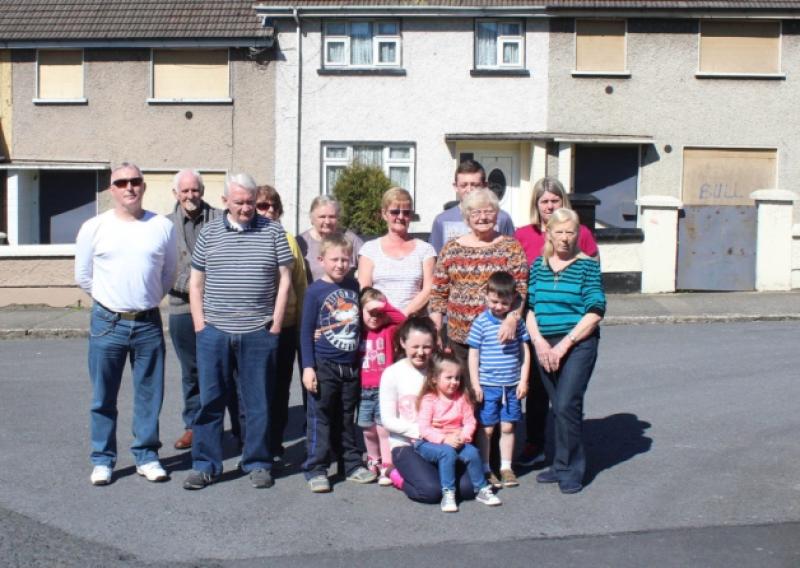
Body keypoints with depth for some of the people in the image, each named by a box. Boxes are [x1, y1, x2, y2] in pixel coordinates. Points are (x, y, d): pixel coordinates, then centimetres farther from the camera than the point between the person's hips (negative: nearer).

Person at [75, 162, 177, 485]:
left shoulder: (163, 227, 2)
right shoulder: (94, 228, -1)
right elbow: (83, 276, 8)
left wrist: (147, 298, 10)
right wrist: (110, 300, 10)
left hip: (149, 324, 1)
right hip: (107, 323, -1)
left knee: (149, 395, 8)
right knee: (103, 397, 6)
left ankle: (146, 456, 20)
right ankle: (102, 460, 18)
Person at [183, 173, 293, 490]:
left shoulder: (273, 231, 4)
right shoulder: (209, 233, 8)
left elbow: (284, 280, 4)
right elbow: (196, 283, 10)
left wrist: (275, 325, -2)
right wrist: (200, 324, 1)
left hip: (258, 333, -1)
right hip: (214, 333, 1)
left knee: (257, 402, 6)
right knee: (210, 401, 6)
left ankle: (258, 464, 18)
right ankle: (205, 464, 16)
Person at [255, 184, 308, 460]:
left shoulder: (288, 240, 9)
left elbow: (300, 284, 11)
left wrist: (302, 324, 9)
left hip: (285, 326, 3)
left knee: (280, 388, 10)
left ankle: (274, 443, 23)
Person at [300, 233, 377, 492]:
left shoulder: (354, 287, 7)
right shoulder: (315, 291, -6)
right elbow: (306, 331, -6)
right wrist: (308, 367, -11)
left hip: (351, 366, 4)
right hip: (324, 366, -4)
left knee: (346, 418, 15)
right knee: (320, 418, 0)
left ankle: (352, 464, 25)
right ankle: (316, 470, 7)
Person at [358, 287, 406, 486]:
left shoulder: (388, 330, -3)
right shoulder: (359, 332, 5)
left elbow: (402, 319, -19)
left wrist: (384, 306, -24)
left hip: (384, 389, -3)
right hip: (364, 390, 3)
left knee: (384, 429, -2)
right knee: (368, 430, 15)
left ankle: (387, 468, 3)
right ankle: (373, 462, 34)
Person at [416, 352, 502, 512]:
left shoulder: (462, 397, 4)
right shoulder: (429, 400, -11)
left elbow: (469, 421, 0)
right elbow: (424, 428, -18)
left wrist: (463, 436, -20)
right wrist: (444, 439, -28)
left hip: (456, 441, 4)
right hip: (429, 443, -4)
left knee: (472, 452, -22)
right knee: (447, 452, -33)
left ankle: (482, 489, -5)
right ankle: (448, 493, -26)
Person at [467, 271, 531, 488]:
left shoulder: (517, 321, 3)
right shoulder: (481, 322, -5)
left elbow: (525, 352, 8)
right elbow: (473, 354, -3)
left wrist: (523, 381, 3)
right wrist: (475, 384, -6)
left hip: (512, 385, 3)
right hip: (487, 386, -2)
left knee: (508, 427, 9)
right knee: (486, 428, 4)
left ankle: (506, 467, 21)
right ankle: (485, 469, 15)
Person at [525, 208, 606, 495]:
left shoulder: (587, 265, -3)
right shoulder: (539, 264, 9)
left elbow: (595, 312, -9)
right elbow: (529, 306, 7)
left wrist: (564, 344, -14)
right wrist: (539, 342, -7)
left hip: (578, 343, -4)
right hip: (544, 346, 4)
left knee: (566, 406, -11)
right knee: (558, 407, 11)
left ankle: (570, 470, 1)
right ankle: (563, 465, 21)